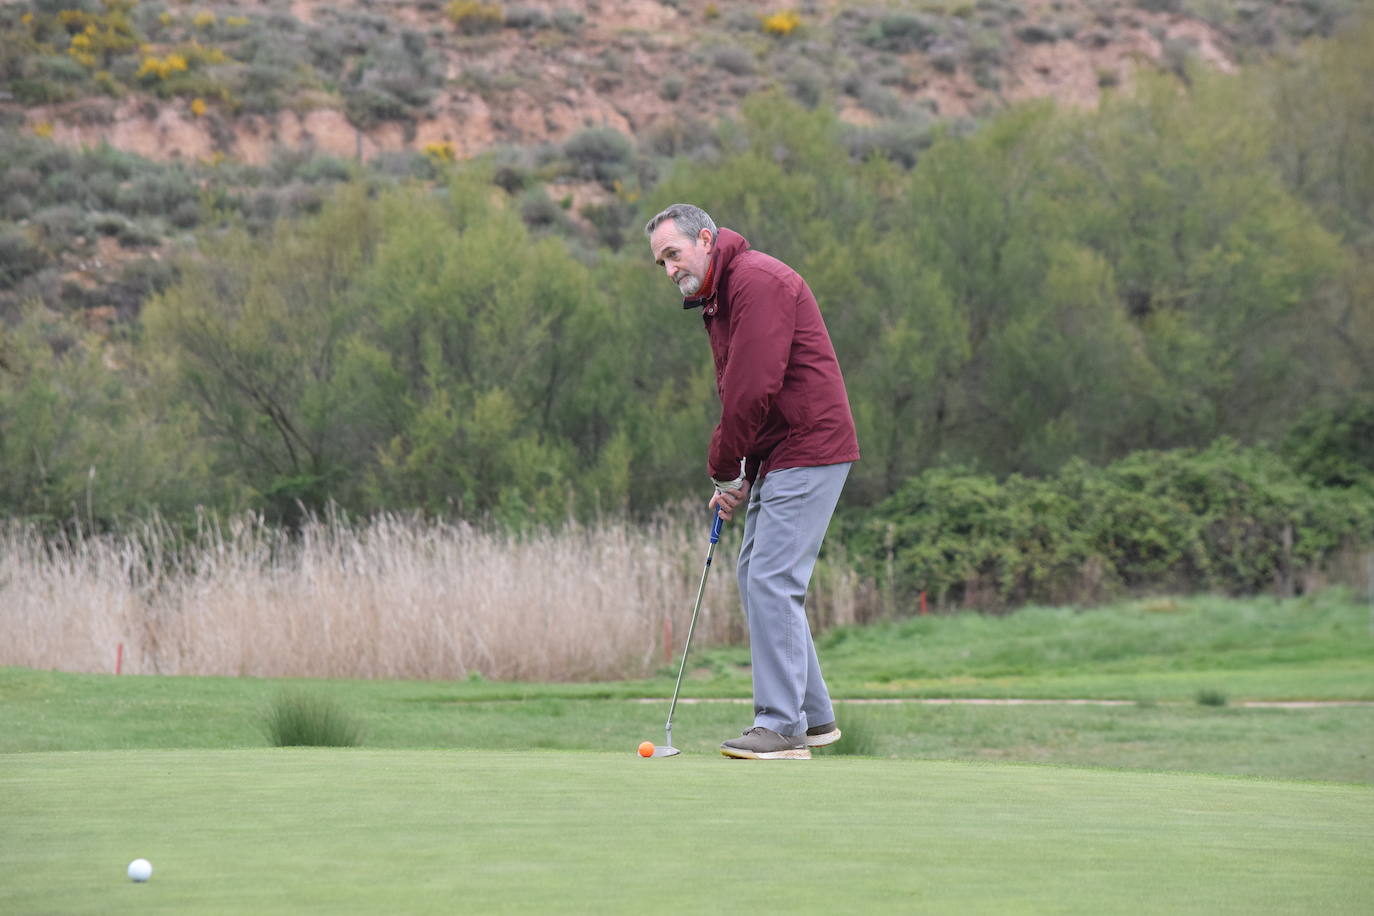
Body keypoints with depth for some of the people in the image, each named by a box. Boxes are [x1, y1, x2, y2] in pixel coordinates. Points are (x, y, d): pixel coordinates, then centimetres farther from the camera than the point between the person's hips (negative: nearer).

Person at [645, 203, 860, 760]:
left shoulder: (758, 281, -16)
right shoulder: (715, 298, 17)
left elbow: (755, 387, -22)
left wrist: (724, 467, -11)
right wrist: (733, 477, 9)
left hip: (808, 452, -11)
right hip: (776, 458, 11)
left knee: (773, 582, -13)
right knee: (756, 578, 13)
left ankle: (783, 728, -10)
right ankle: (814, 716, 19)